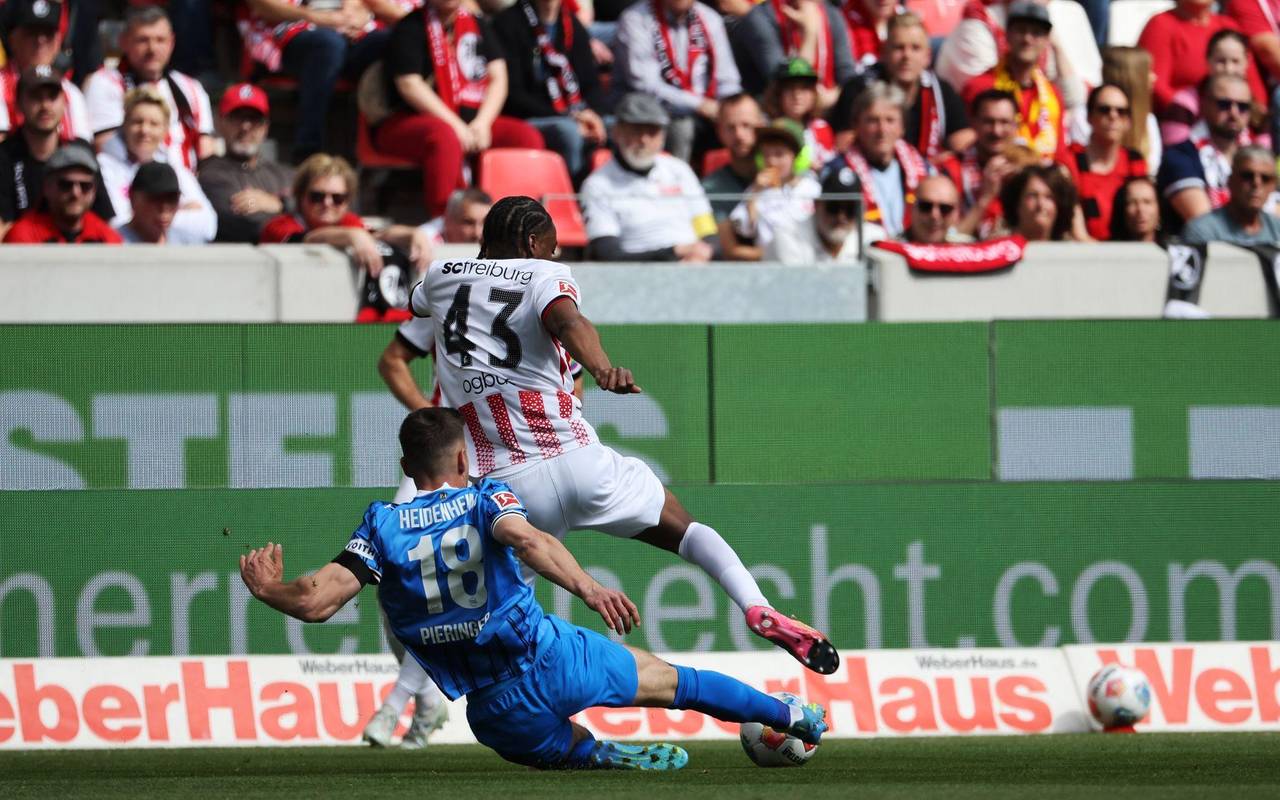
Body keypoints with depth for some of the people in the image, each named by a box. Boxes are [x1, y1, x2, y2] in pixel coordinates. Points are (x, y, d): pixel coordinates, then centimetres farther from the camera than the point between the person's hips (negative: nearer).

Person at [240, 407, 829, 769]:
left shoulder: (381, 526, 1)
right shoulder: (486, 498, -1)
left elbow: (316, 602, -10)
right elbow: (522, 537, -24)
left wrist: (268, 590, 9)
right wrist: (587, 587, -32)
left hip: (496, 712, 1)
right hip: (552, 657, -1)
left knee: (563, 745, 30)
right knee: (672, 681, 20)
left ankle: (600, 756, -4)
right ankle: (794, 718, 30)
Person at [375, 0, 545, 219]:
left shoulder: (478, 26, 14)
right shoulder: (409, 29, -3)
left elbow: (497, 79, 8)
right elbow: (410, 85, -14)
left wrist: (482, 123, -10)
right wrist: (456, 125, -19)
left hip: (472, 121, 6)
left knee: (527, 137, -14)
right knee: (445, 137, -39)